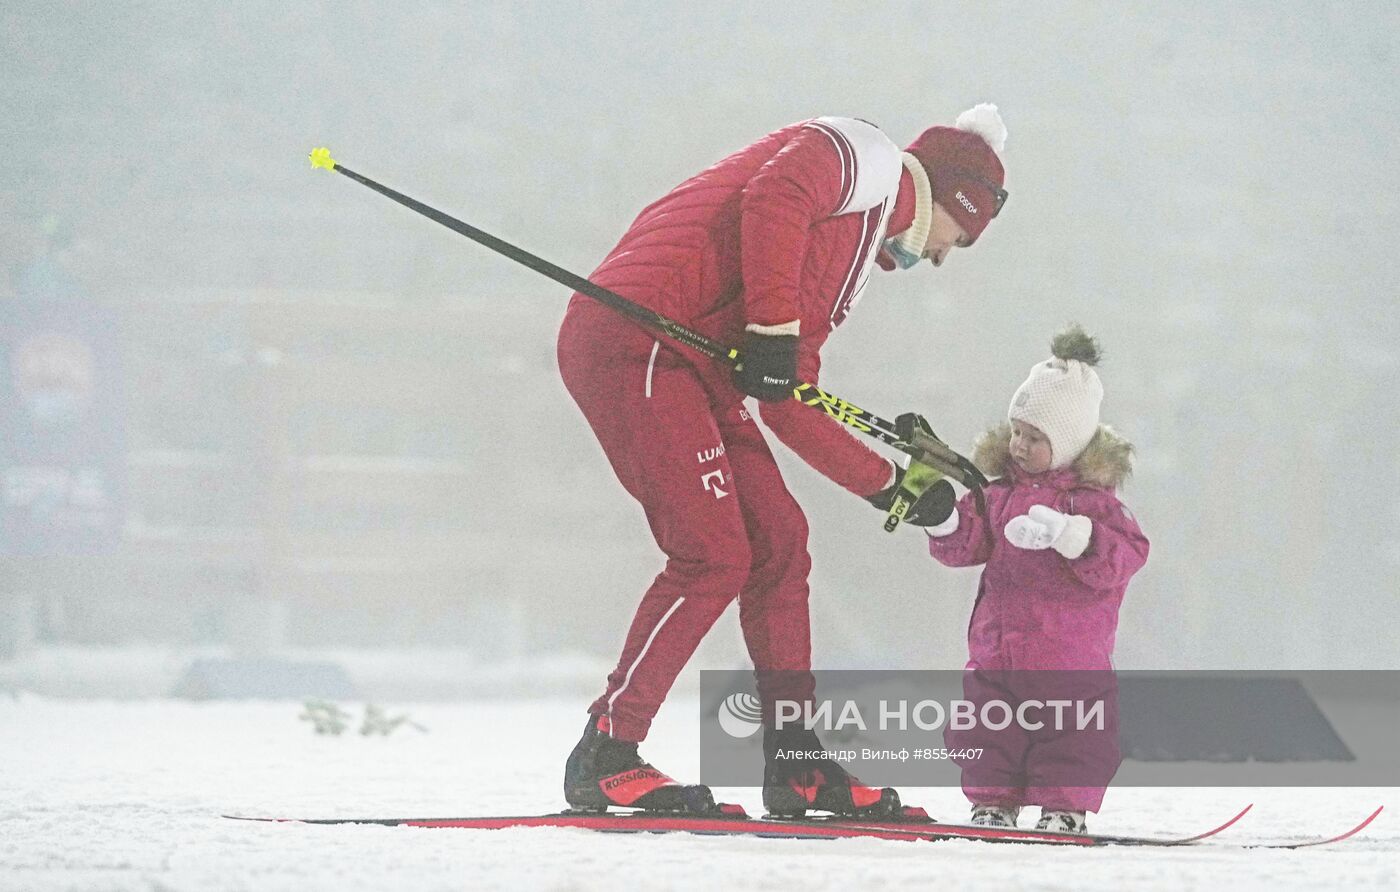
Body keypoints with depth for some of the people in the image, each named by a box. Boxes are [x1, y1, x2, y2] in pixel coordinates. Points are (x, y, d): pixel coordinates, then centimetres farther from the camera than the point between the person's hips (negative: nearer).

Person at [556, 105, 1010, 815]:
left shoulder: (859, 251, 29)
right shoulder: (864, 157, 4)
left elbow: (789, 408, 27)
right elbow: (773, 198, -18)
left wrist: (890, 485, 29)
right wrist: (773, 326, -22)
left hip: (691, 369, 10)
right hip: (635, 339, -10)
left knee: (778, 544, 10)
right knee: (714, 557, -12)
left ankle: (797, 767, 15)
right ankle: (604, 758, -5)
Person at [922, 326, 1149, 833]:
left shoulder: (1092, 499, -5)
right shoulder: (1002, 494, 10)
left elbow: (1123, 556, -16)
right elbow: (969, 542, 7)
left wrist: (1066, 533, -30)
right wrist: (944, 522, -15)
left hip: (1069, 657, -4)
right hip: (997, 651, 4)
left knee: (1073, 733, -1)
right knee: (988, 722, 5)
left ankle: (1064, 808, 9)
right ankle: (993, 803, 15)